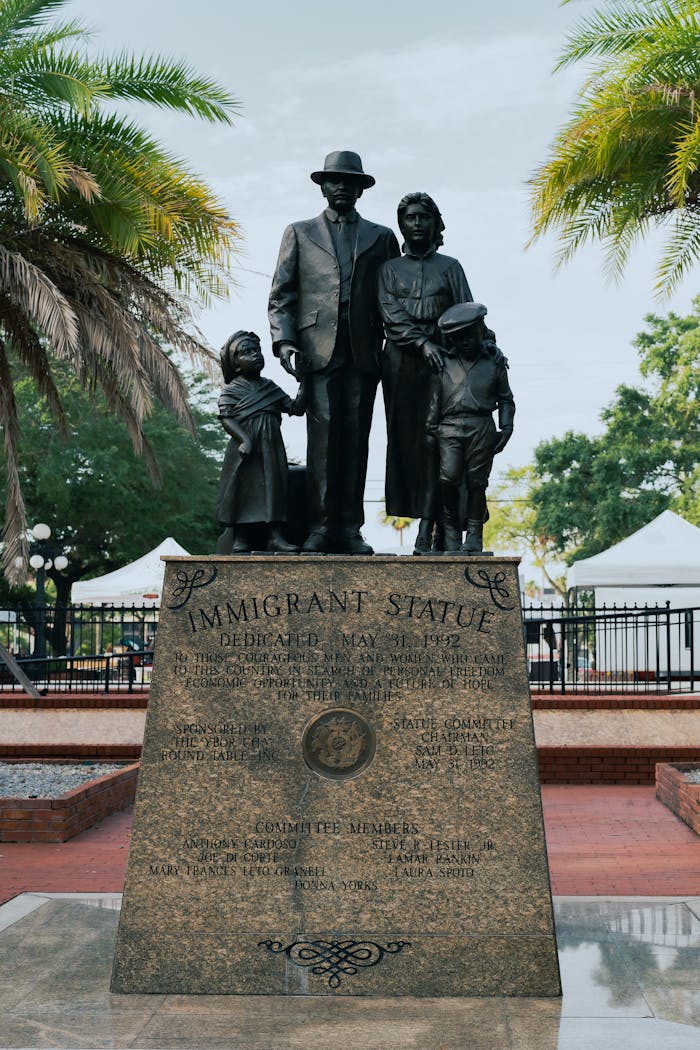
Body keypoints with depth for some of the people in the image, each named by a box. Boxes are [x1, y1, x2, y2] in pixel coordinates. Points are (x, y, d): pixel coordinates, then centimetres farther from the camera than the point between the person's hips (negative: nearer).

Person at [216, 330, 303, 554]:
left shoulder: (270, 388, 16)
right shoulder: (231, 390, 2)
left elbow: (295, 408, 14)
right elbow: (226, 418, -8)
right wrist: (244, 439, -21)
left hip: (271, 448, 4)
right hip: (245, 449, -4)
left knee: (273, 485, 0)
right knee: (244, 488, -2)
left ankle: (275, 535, 1)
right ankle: (240, 538, 4)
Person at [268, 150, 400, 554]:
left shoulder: (381, 237, 20)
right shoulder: (300, 233, 17)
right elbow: (281, 294, 10)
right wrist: (284, 340, -4)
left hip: (363, 353, 1)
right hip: (318, 349, -1)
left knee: (356, 439, -2)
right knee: (323, 435, -12)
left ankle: (350, 529, -1)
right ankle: (321, 526, -12)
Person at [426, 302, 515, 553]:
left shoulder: (494, 362, 13)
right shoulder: (444, 363, 13)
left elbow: (505, 399, 16)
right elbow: (434, 400, 14)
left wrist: (506, 428, 5)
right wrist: (431, 430, 8)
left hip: (482, 428, 0)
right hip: (450, 426, 0)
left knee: (476, 481, -2)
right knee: (449, 478, -14)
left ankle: (474, 534, 7)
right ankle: (451, 528, 3)